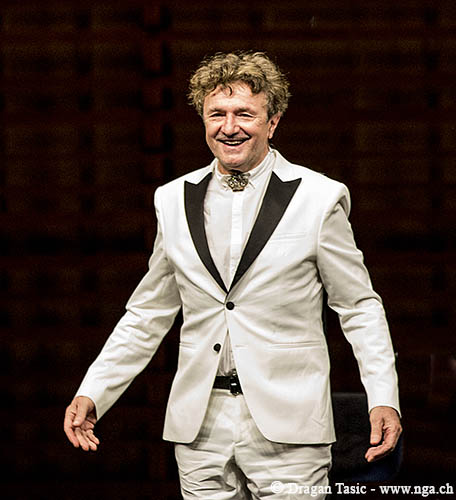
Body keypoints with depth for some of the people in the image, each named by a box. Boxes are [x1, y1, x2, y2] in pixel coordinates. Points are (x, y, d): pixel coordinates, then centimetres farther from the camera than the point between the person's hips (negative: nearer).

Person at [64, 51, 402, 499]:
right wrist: (91, 394, 8)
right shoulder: (173, 200, 9)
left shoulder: (320, 199, -1)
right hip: (200, 427, 3)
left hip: (286, 428, -3)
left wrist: (383, 399, -8)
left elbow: (359, 307, 3)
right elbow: (147, 314, 16)